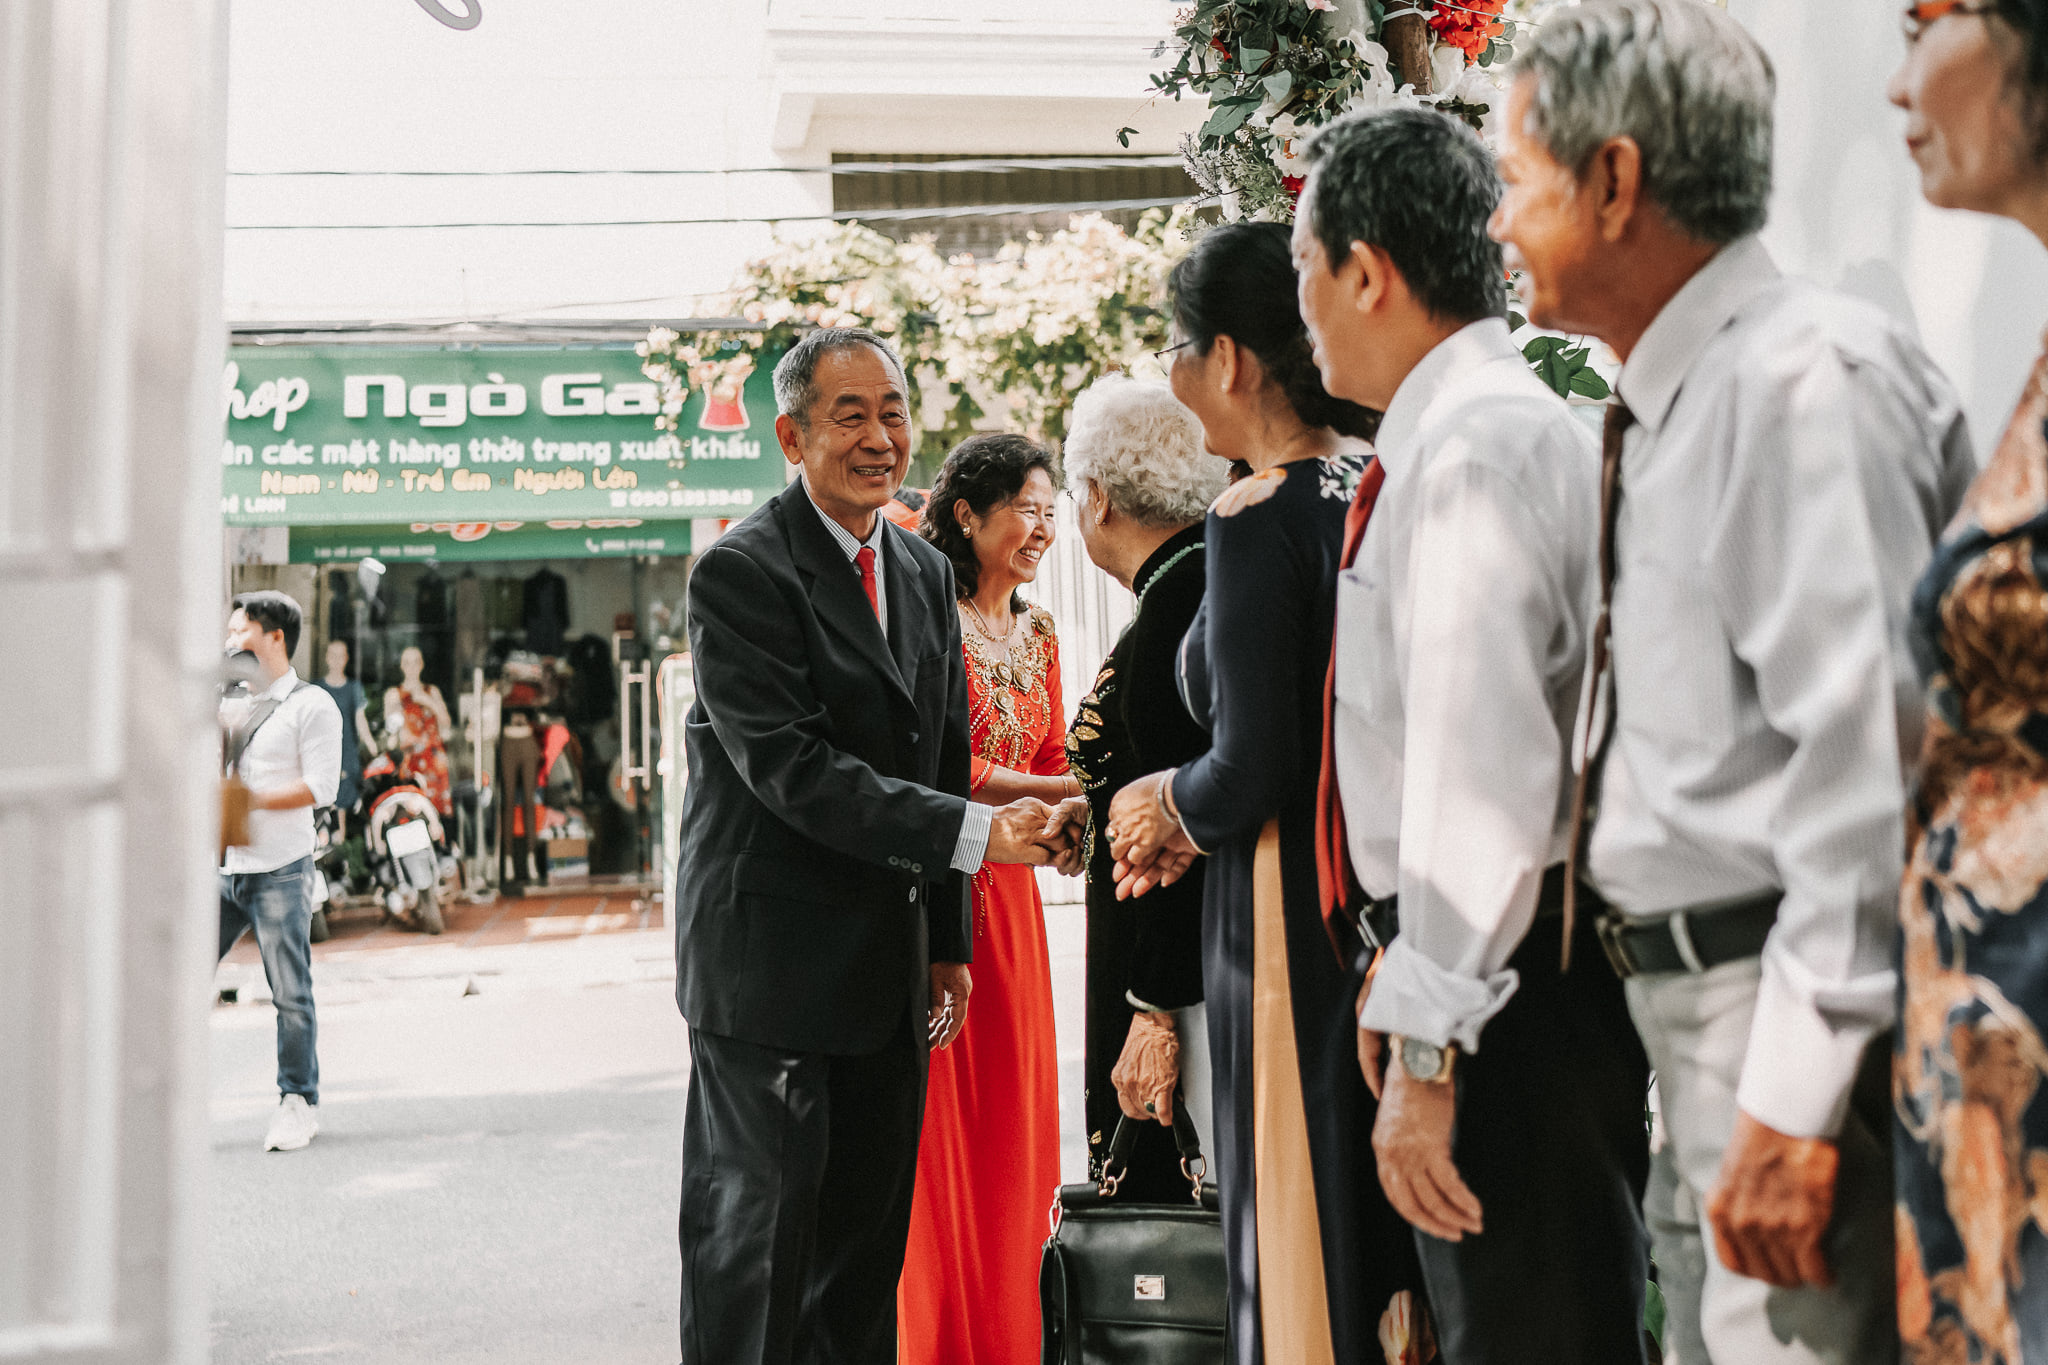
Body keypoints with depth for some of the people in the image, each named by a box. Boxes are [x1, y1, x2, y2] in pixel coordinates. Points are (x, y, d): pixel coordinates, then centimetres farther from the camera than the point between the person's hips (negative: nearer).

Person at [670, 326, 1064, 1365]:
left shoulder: (926, 573, 12)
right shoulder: (741, 574, -13)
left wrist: (947, 942, 13)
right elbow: (791, 768, -21)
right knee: (755, 1238, 0)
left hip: (888, 965, 7)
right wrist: (976, 832, -26)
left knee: (869, 1246, 13)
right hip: (770, 958, -7)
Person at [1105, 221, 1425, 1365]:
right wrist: (1197, 820, 17)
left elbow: (1252, 774, -20)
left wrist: (1166, 802, 1)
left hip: (1299, 920, -8)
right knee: (1399, 1229, 17)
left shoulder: (1260, 517, -16)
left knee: (1307, 1250, 3)